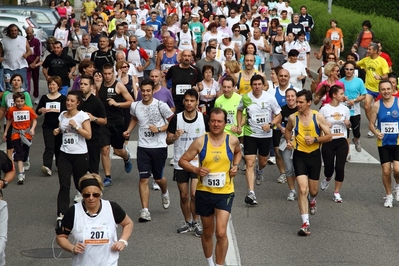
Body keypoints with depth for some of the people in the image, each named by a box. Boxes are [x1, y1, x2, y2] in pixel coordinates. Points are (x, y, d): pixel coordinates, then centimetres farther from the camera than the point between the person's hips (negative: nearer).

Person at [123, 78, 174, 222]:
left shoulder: (161, 106, -11)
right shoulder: (135, 106, 1)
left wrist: (159, 129, -17)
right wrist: (128, 130, 8)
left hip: (159, 147, -2)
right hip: (143, 147, 2)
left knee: (158, 178, 12)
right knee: (143, 179, -6)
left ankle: (165, 193, 47)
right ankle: (145, 211, -4)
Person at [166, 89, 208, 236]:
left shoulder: (204, 118, -3)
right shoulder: (176, 119, -3)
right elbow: (168, 140, 2)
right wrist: (174, 136, -19)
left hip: (197, 163, -2)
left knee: (194, 194, -11)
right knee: (184, 196, 9)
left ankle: (196, 222, 7)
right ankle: (188, 223, 25)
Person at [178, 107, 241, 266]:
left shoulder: (232, 140, -4)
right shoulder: (200, 141, -9)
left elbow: (238, 152, 20)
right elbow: (182, 161, -3)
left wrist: (235, 166, 2)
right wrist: (196, 170, -20)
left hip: (225, 192, -1)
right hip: (204, 192, 1)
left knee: (221, 233, -14)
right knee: (208, 232, 16)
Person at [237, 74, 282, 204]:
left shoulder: (270, 98, -10)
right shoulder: (245, 98, -5)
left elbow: (278, 115, -1)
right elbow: (239, 110, 16)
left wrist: (271, 125, -19)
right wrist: (239, 126, 5)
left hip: (266, 135, 1)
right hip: (250, 134, -1)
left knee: (263, 162, 19)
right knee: (249, 163, -12)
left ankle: (259, 171, 58)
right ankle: (251, 193, -16)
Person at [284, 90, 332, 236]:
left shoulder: (318, 117, -8)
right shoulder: (293, 117, -5)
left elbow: (329, 136, -4)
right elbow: (287, 130, 17)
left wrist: (315, 139, -18)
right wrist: (288, 141, -1)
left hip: (314, 155, 1)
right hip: (299, 155, -1)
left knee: (313, 190, 14)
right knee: (302, 189, -13)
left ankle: (312, 200, 54)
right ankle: (305, 223, -11)